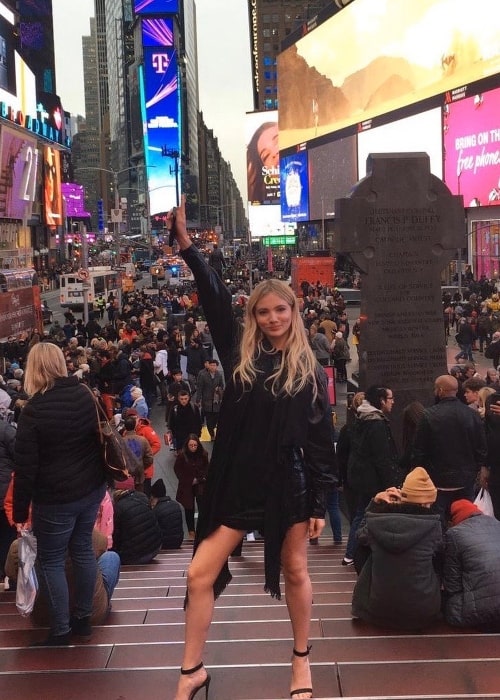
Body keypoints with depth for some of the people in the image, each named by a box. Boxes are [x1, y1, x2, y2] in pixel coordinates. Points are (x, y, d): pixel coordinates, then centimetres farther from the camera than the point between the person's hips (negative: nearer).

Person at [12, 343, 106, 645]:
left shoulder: (34, 410, -17)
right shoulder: (85, 394, 0)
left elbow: (25, 468, -15)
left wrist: (20, 512, -8)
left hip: (56, 498, -6)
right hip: (92, 489, 6)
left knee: (51, 561, 8)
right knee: (83, 550, 17)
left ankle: (61, 629, 15)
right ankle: (84, 617, 29)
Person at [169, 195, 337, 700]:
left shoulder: (310, 371, -1)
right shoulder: (240, 354, 3)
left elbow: (321, 441, -1)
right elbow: (215, 299, -6)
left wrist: (320, 502, -4)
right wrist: (186, 245, -13)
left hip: (289, 484, -1)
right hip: (238, 482, 2)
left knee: (295, 572, 13)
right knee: (201, 574, 1)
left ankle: (301, 659, 34)